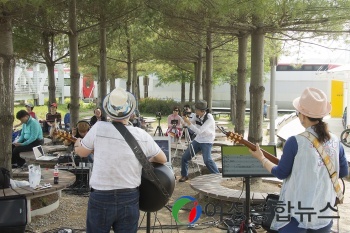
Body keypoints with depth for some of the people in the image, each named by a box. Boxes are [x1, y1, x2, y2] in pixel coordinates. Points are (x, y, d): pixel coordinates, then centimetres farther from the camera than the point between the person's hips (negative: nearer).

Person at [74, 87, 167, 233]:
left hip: (100, 198, -1)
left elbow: (81, 152, 7)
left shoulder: (99, 128, -12)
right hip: (129, 199, 1)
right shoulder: (142, 135, -7)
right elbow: (163, 159, 10)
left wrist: (77, 143, 30)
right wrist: (147, 161, 30)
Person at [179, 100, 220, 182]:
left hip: (207, 142, -6)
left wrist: (189, 123, -33)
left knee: (207, 160, -26)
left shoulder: (209, 118, -24)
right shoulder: (198, 116, -5)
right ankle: (184, 175, 25)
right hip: (197, 140, 6)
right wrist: (186, 118, -16)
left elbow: (199, 131, -30)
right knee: (184, 157, 4)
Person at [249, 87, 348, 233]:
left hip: (297, 212, -4)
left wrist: (261, 158, 8)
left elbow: (281, 173, -6)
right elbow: (343, 172, 10)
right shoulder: (335, 141, -1)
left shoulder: (295, 142, -16)